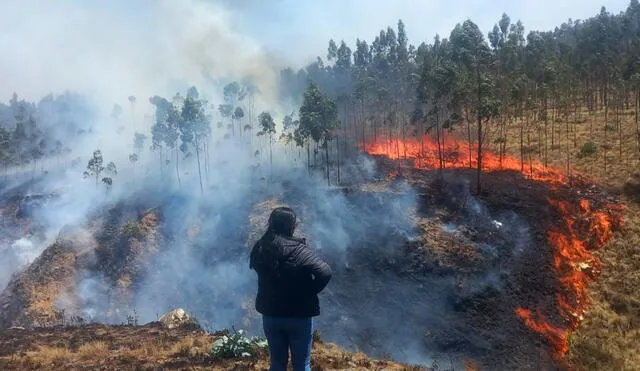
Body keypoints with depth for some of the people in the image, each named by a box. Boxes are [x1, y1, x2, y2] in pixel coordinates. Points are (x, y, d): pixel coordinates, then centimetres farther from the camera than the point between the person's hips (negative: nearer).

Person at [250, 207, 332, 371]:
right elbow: (325, 272, -27)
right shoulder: (297, 250, -20)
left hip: (270, 314, 4)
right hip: (299, 315, -4)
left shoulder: (260, 248, -5)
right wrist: (310, 291, -12)